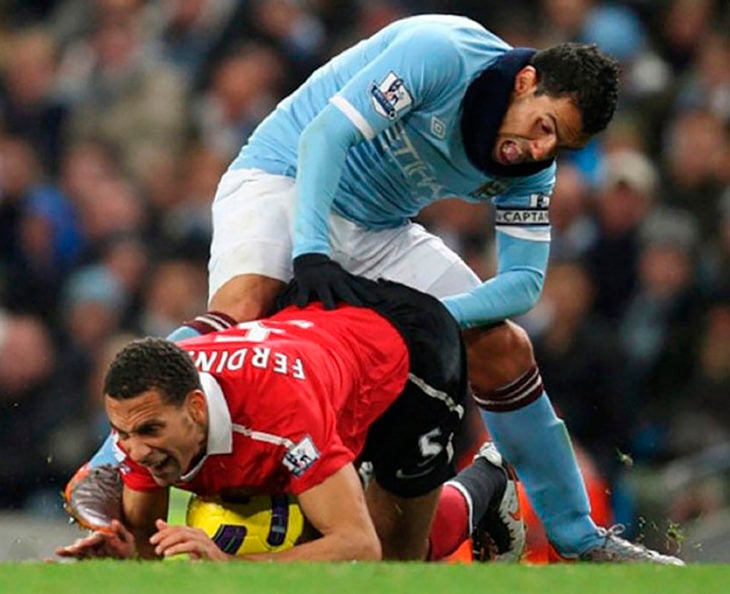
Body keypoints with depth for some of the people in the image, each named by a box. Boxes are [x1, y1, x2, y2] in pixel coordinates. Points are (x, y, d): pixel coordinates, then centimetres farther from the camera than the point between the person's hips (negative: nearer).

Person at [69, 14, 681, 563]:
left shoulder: (530, 169, -6)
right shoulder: (439, 53, -26)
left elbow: (524, 281, -8)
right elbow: (326, 132, -29)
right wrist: (311, 251, -40)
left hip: (378, 232, 7)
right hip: (285, 177, -7)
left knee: (506, 350, 1)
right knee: (240, 308, -35)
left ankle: (578, 538, 13)